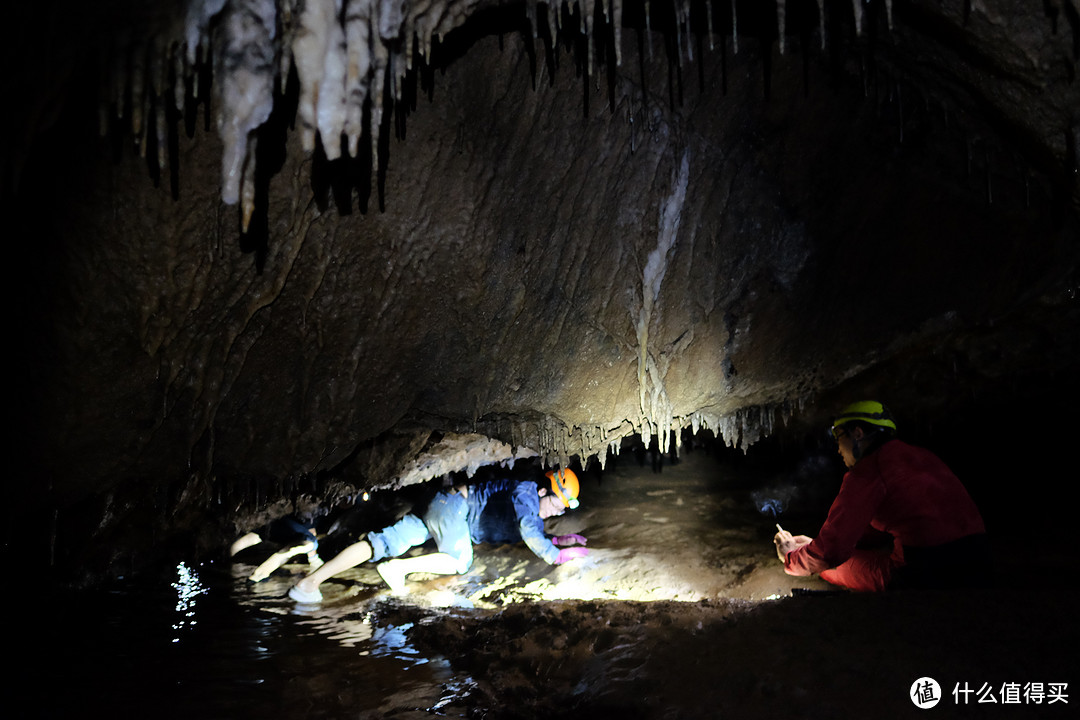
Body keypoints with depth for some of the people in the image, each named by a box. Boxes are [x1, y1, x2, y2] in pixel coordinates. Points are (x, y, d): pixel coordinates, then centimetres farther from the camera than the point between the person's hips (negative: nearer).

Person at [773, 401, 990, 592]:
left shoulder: (868, 469, -8)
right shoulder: (921, 455, 17)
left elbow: (831, 550, -10)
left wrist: (792, 558, 11)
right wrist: (814, 543, 28)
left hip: (929, 576, -8)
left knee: (836, 562, 11)